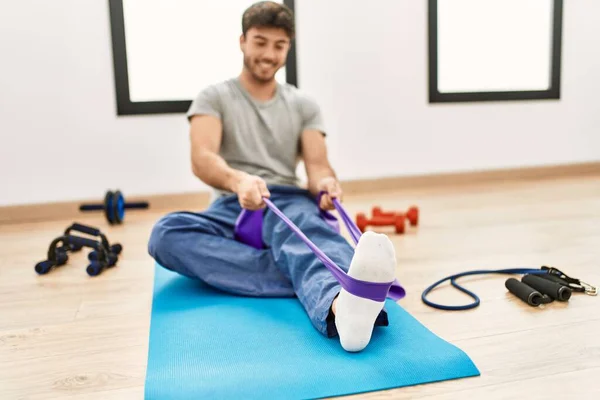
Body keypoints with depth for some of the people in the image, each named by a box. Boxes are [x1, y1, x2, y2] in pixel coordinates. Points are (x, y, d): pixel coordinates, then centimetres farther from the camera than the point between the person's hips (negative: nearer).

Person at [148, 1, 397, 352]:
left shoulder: (304, 105, 13)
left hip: (288, 203, 0)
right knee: (167, 233, -33)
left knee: (303, 223, -39)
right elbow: (202, 159, -12)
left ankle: (340, 303, -72)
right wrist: (237, 180, -37)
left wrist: (327, 183, -28)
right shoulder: (215, 98, 7)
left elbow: (318, 164, -1)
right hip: (232, 208, 0)